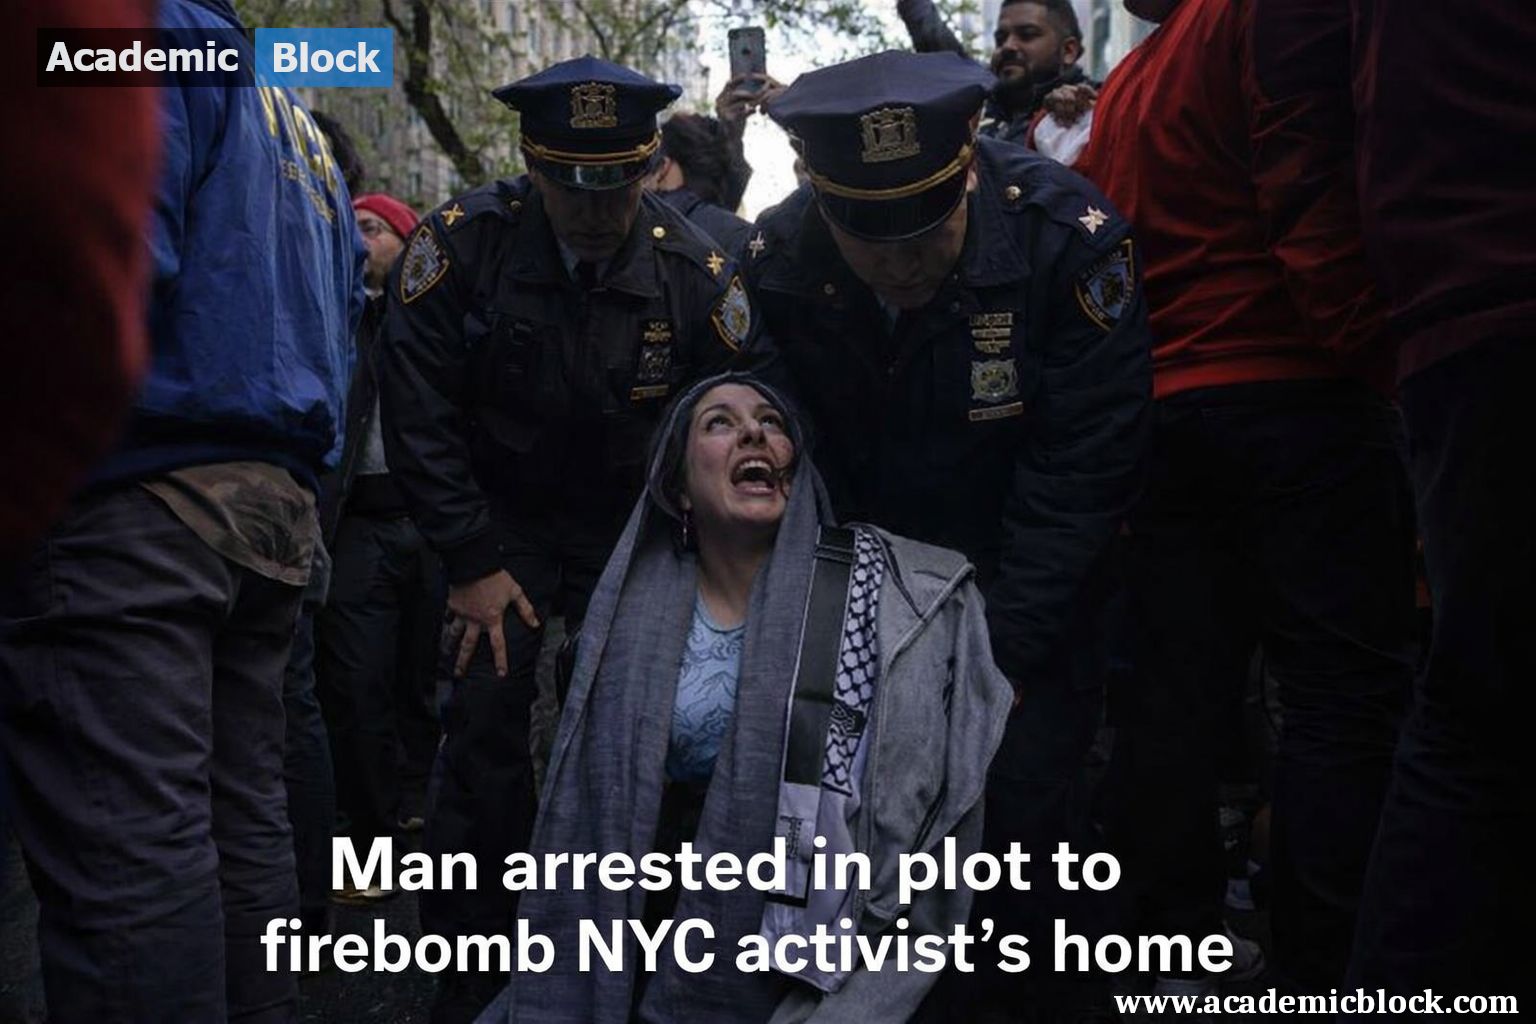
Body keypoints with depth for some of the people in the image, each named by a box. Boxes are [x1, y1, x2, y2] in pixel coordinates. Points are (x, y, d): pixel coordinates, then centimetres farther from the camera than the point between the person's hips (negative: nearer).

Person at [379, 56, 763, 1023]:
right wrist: (473, 561, -13)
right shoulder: (462, 243, -17)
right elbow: (418, 410, -12)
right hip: (504, 517, 0)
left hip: (635, 521, 1)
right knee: (487, 716, -10)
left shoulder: (696, 270, -15)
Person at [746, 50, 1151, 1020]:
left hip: (1023, 577, -2)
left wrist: (1001, 648, -22)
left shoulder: (1069, 237, -25)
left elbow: (1082, 468, -20)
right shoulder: (775, 265, -16)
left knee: (1027, 793, -9)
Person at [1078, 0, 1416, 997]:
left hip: (1157, 414, 8)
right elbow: (1315, 200, -16)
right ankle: (1326, 978, -3)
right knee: (1346, 691, -4)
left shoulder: (1121, 88, 20)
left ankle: (1180, 947, 15)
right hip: (1293, 395, -8)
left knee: (1175, 688, 7)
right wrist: (1370, 358, -13)